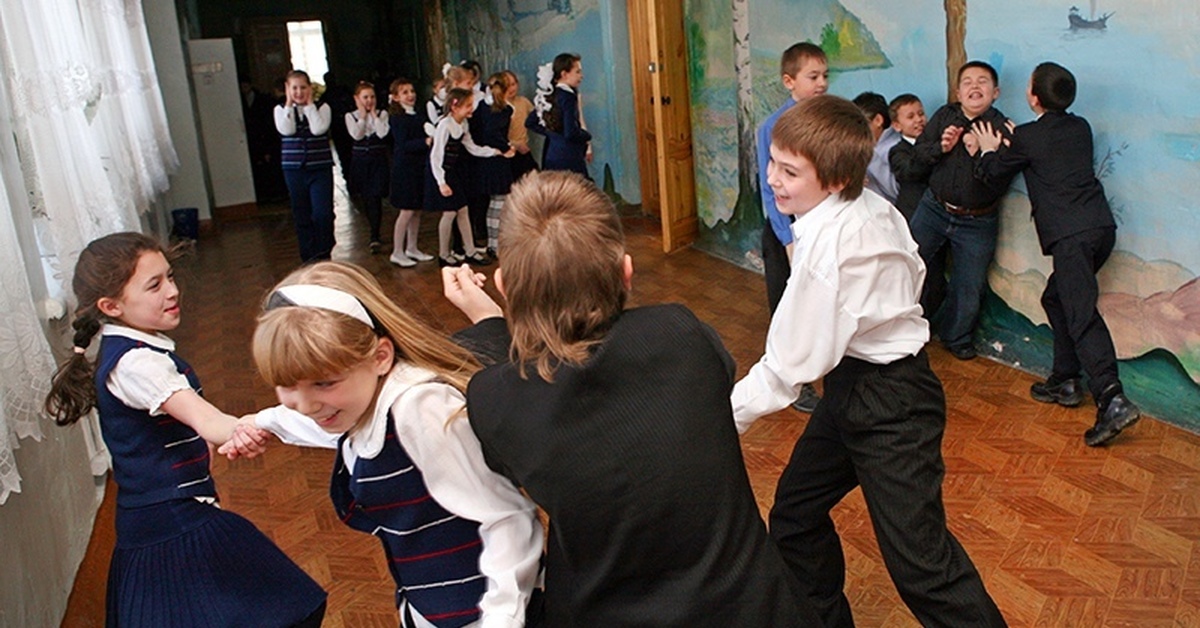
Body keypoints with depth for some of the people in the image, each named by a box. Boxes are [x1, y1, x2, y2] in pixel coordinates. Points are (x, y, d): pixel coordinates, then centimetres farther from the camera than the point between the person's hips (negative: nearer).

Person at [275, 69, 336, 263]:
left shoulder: (322, 107, -1)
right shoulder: (281, 109, 3)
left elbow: (318, 129, -18)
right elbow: (287, 130, -14)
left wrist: (309, 103, -11)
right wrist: (289, 104, -10)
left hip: (320, 168, -2)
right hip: (294, 169, 2)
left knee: (322, 214, -10)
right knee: (301, 217, 8)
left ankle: (323, 254, 6)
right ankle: (309, 258, 19)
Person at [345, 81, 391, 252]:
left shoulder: (382, 114, 1)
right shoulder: (351, 116, 3)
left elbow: (383, 133, -14)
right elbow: (356, 135, -12)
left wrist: (374, 114, -9)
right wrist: (363, 116, -8)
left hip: (378, 159, -2)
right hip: (360, 159, 2)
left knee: (375, 197, -12)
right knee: (366, 198, 11)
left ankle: (375, 238, -12)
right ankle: (375, 235, 27)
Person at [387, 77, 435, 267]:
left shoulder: (416, 116, 12)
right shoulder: (397, 118, -11)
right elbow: (403, 145, -20)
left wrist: (431, 140, 0)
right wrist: (425, 142, -27)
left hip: (419, 166, 8)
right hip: (405, 168, -7)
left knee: (417, 210, 12)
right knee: (407, 210, -5)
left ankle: (412, 248, 23)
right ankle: (397, 253, 4)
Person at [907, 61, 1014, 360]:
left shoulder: (1002, 129, -11)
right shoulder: (945, 116, 1)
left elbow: (999, 185, -17)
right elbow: (919, 153, 1)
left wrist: (979, 153, -30)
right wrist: (941, 147, -17)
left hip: (977, 223, -2)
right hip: (934, 209, 3)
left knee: (968, 289, 7)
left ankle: (957, 338, 31)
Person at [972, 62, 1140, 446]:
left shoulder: (1027, 137, -1)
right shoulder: (1080, 128, 17)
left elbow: (991, 173, 12)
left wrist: (990, 151, 32)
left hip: (1070, 235, -8)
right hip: (1101, 227, 8)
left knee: (1082, 314, -14)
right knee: (1057, 299, 21)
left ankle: (1113, 400, -25)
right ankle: (1065, 381, 25)